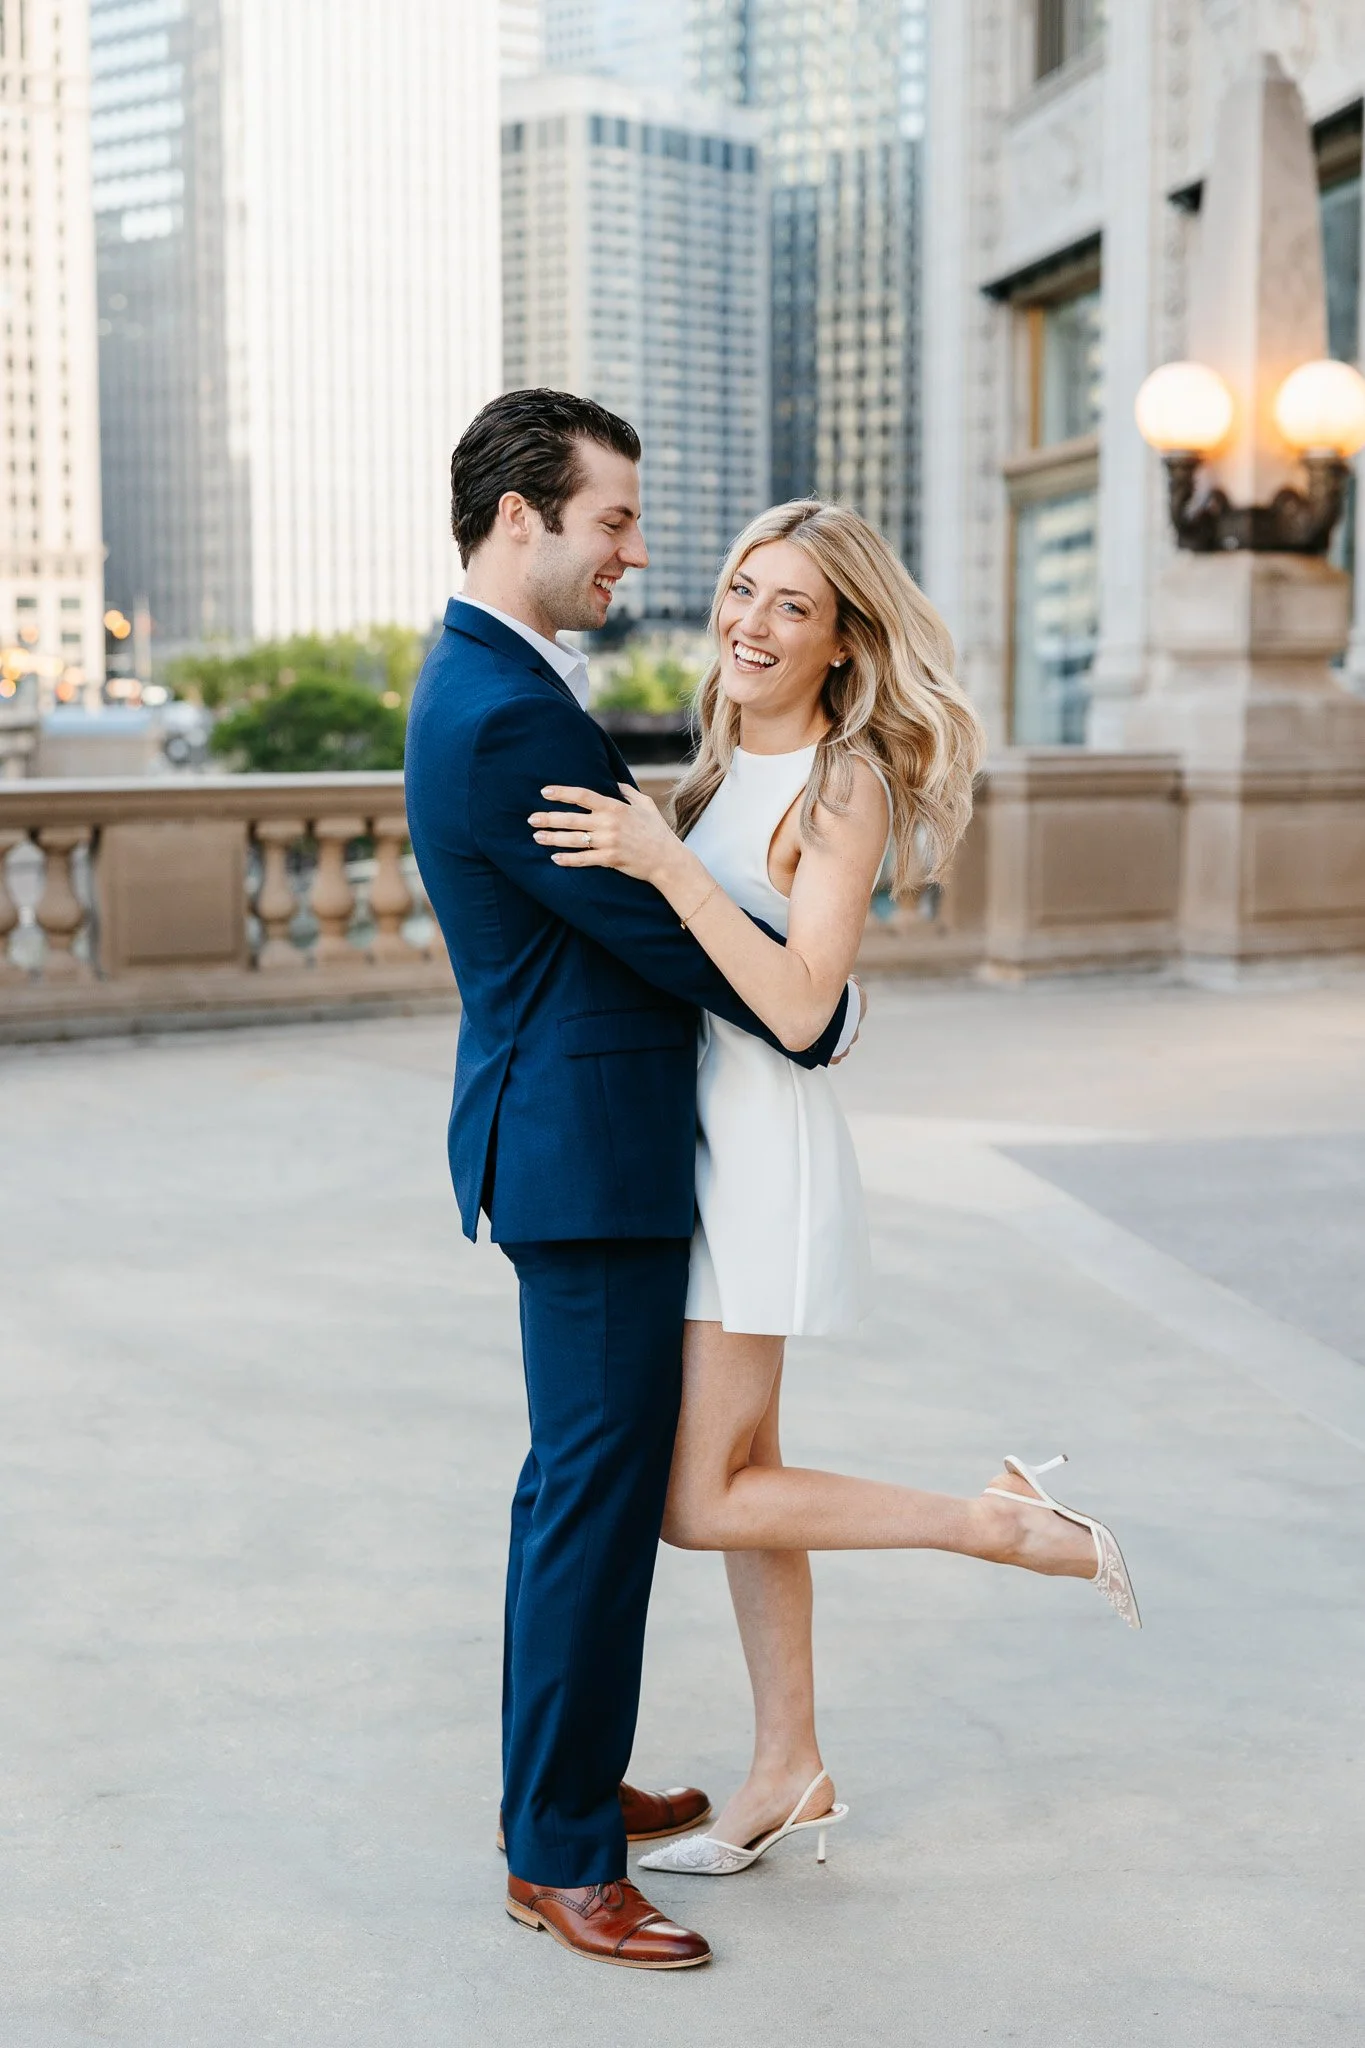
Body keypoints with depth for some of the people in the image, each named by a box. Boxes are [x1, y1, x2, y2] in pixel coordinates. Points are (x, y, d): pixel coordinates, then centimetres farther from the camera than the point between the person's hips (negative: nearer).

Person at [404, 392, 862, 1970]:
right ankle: (558, 1858, 11)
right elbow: (658, 927, -18)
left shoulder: (493, 682, 13)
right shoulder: (506, 716, -22)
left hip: (578, 1132, 11)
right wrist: (821, 1010, -3)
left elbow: (637, 875, 18)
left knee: (581, 1480, 19)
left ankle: (564, 1778, 33)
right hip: (588, 1149, -11)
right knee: (599, 1498, -2)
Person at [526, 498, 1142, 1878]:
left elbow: (800, 1002, -25)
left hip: (764, 1143, -8)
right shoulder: (728, 757, 9)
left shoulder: (846, 784, -16)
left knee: (700, 1503, -3)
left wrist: (662, 861, -29)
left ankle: (1010, 1528, 7)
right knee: (736, 1470, 15)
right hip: (695, 1134, 9)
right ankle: (789, 1775, 28)